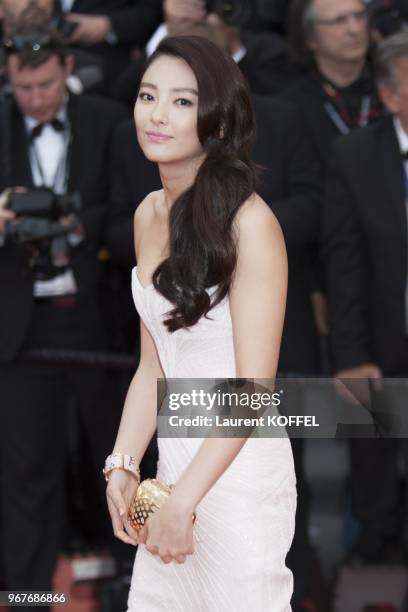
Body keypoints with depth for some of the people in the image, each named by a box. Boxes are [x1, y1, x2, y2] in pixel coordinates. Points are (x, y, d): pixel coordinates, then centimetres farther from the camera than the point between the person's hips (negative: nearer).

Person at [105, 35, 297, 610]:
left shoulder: (249, 222, -16)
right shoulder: (149, 215, 7)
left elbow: (254, 385, -18)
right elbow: (153, 365, 10)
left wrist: (184, 500, -20)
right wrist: (122, 465, -2)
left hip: (239, 469, -7)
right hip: (173, 457, 7)